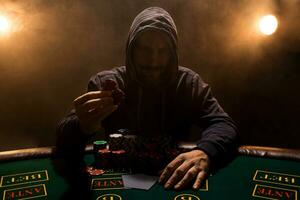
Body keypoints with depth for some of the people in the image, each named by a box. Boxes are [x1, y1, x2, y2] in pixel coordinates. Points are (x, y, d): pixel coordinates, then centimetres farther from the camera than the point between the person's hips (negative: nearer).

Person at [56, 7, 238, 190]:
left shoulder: (189, 82, -4)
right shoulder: (105, 83, -8)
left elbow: (223, 124, -13)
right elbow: (65, 135, -14)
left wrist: (205, 151, -35)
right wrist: (83, 127, -38)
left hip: (172, 178, 1)